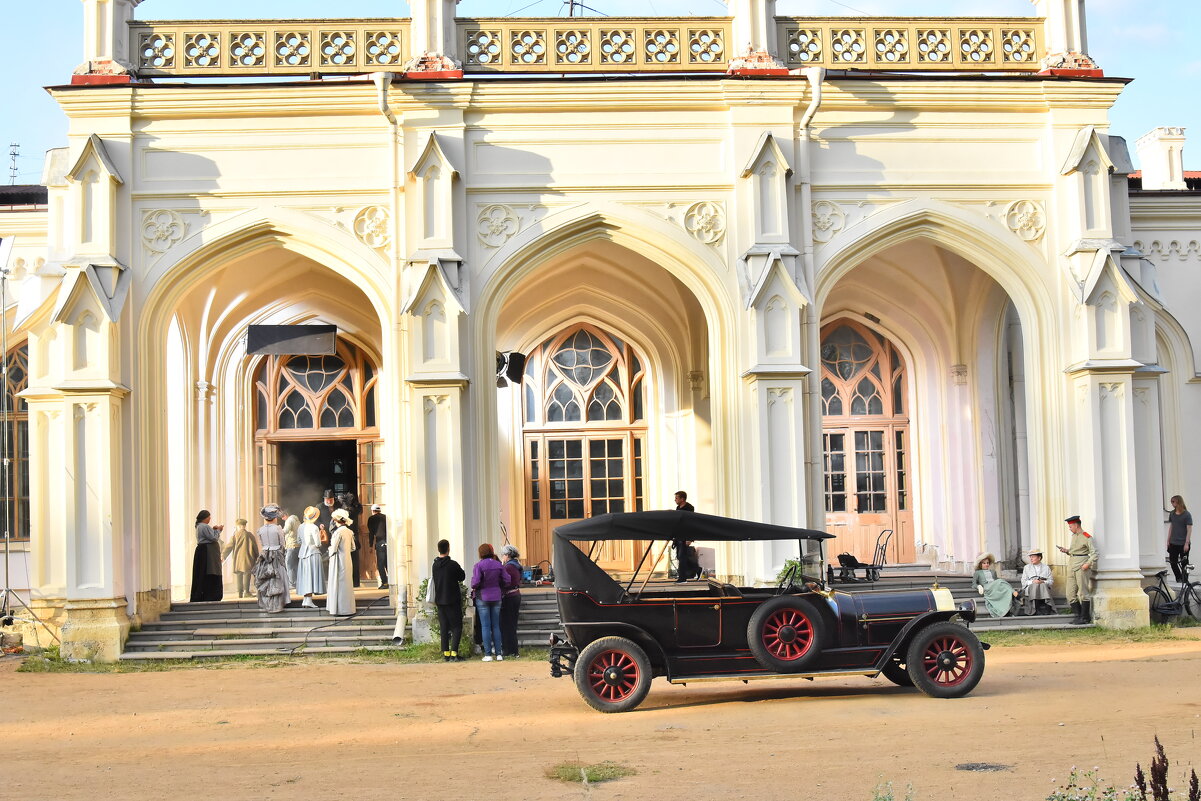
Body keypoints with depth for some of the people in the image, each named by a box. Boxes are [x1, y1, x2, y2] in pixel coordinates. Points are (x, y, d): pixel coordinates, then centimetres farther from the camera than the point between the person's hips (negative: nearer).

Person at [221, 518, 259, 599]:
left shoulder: (235, 535, 1)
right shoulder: (250, 535, 5)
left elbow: (228, 546, -1)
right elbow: (256, 548, 10)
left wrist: (223, 556, 5)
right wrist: (257, 558, 19)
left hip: (238, 561, 1)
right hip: (248, 560, -1)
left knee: (239, 576, 9)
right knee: (247, 574, -4)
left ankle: (240, 593, 8)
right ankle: (246, 591, -18)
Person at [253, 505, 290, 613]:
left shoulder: (261, 530, 0)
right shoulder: (278, 529, -9)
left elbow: (260, 546, 7)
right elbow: (282, 544, -1)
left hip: (264, 557, 3)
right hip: (277, 557, -3)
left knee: (265, 583, 10)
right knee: (276, 583, 1)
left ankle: (265, 605, 12)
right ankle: (275, 606, -1)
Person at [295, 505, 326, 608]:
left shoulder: (301, 527, 6)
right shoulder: (314, 527, -14)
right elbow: (318, 544, -13)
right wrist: (320, 535, 4)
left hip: (303, 552, 7)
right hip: (313, 553, -7)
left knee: (305, 576, 12)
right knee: (311, 575, -3)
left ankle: (305, 599, 14)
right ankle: (309, 600, -7)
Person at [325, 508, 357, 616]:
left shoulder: (338, 532, -17)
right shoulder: (349, 531, 5)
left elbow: (333, 548, -16)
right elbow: (353, 547, 12)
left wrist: (330, 553, 4)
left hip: (338, 560, -7)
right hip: (347, 559, 7)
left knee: (338, 583, 0)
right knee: (346, 583, 13)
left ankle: (339, 608, 2)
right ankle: (348, 607, 18)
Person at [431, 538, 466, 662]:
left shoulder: (434, 565, 4)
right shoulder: (453, 565, -14)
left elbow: (433, 581, 11)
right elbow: (462, 577, -1)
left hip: (439, 600, 5)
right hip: (453, 600, -5)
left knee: (444, 627, 10)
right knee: (456, 626, 0)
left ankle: (446, 653, 10)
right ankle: (454, 653, -9)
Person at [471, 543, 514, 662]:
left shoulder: (479, 565, -13)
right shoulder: (498, 565, 0)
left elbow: (476, 582, -18)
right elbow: (507, 581, 1)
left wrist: (473, 587, 4)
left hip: (483, 597, -4)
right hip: (496, 597, 4)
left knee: (485, 626, 2)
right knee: (496, 626, 10)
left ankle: (488, 654, 1)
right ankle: (498, 654, 9)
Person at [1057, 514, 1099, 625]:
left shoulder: (1087, 537, -10)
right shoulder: (1074, 536, 16)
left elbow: (1095, 553, -13)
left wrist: (1088, 564, -22)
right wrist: (1066, 551, 8)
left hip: (1082, 567, -8)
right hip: (1071, 566, 8)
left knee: (1083, 593, -3)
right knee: (1071, 594, 6)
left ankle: (1085, 617, 3)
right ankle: (1077, 615, 14)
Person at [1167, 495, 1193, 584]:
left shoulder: (1187, 514, -9)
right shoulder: (1172, 514, 7)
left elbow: (1189, 529, -10)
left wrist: (1187, 543, -15)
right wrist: (1168, 540, 11)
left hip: (1183, 543, -5)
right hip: (1173, 543, 5)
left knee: (1184, 563, 3)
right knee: (1172, 562, 4)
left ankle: (1185, 580, 13)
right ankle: (1179, 579, 19)